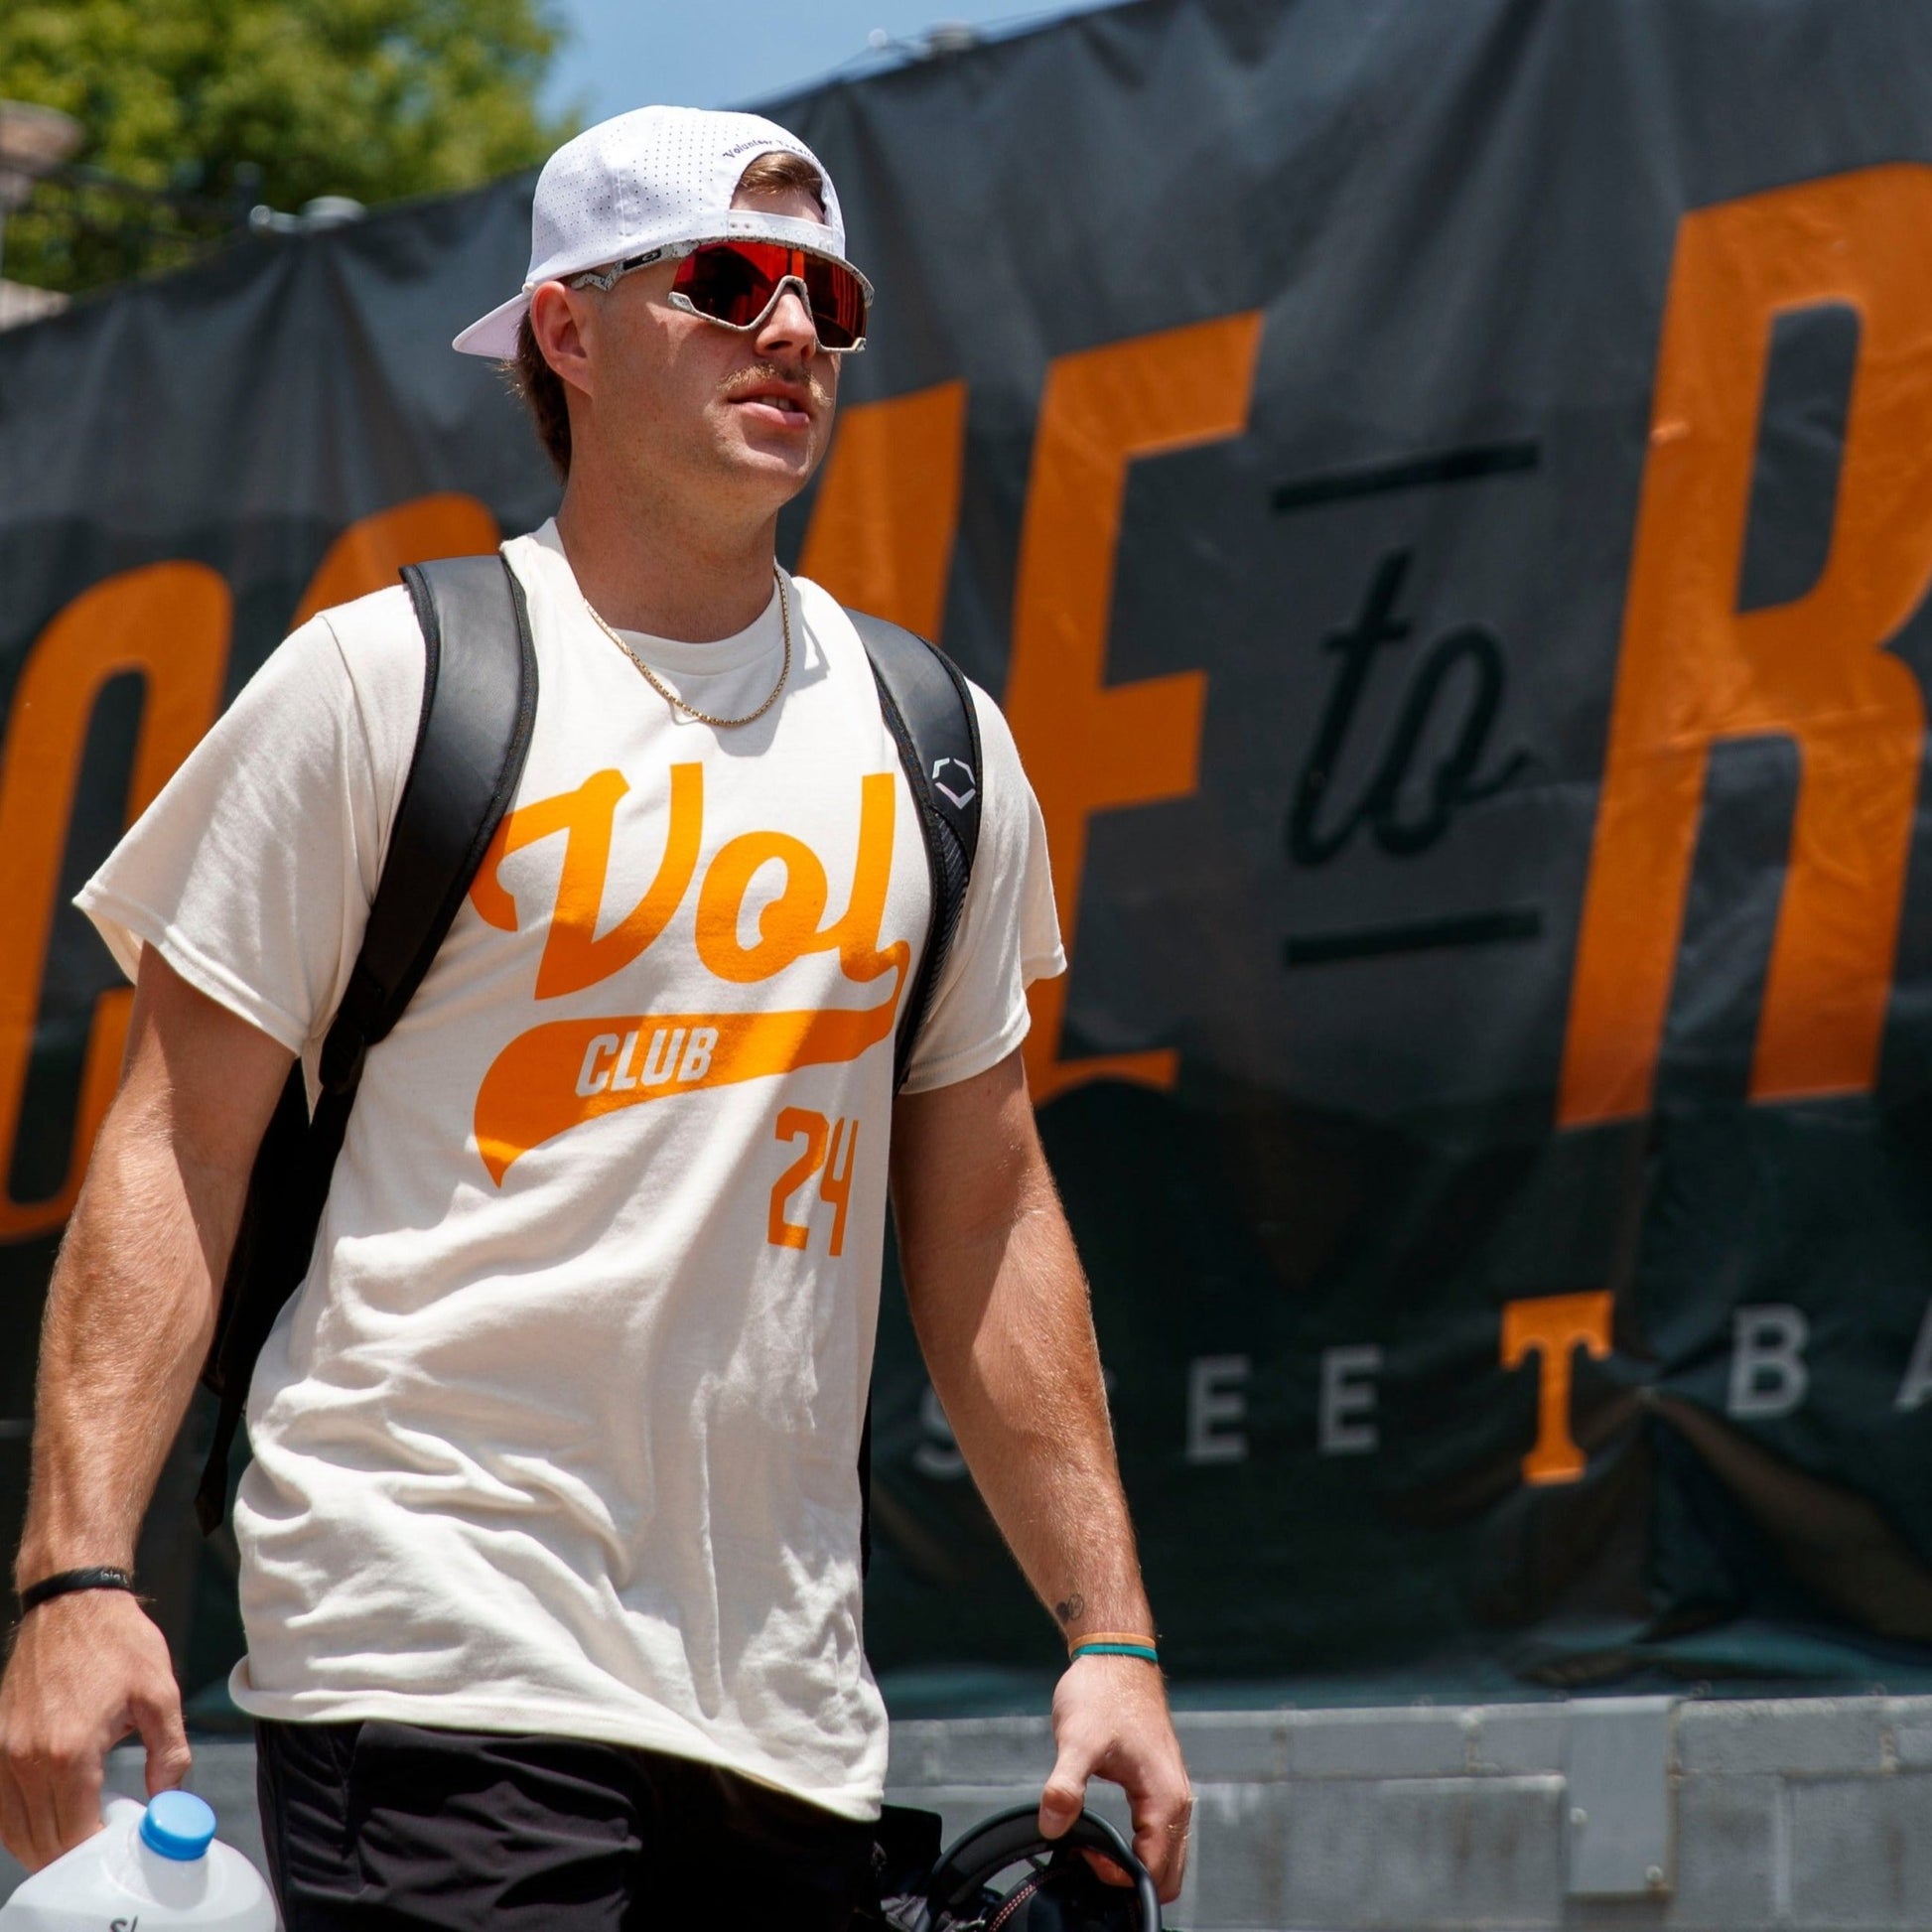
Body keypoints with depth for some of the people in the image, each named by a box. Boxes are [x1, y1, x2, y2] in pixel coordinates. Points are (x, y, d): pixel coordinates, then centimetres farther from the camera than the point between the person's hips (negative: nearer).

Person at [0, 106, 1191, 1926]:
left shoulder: (937, 740, 13)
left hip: (791, 1712, 5)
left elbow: (983, 1212, 18)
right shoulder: (380, 680, 0)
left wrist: (1110, 1631, 12)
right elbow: (177, 1151, -3)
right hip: (436, 1674, -5)